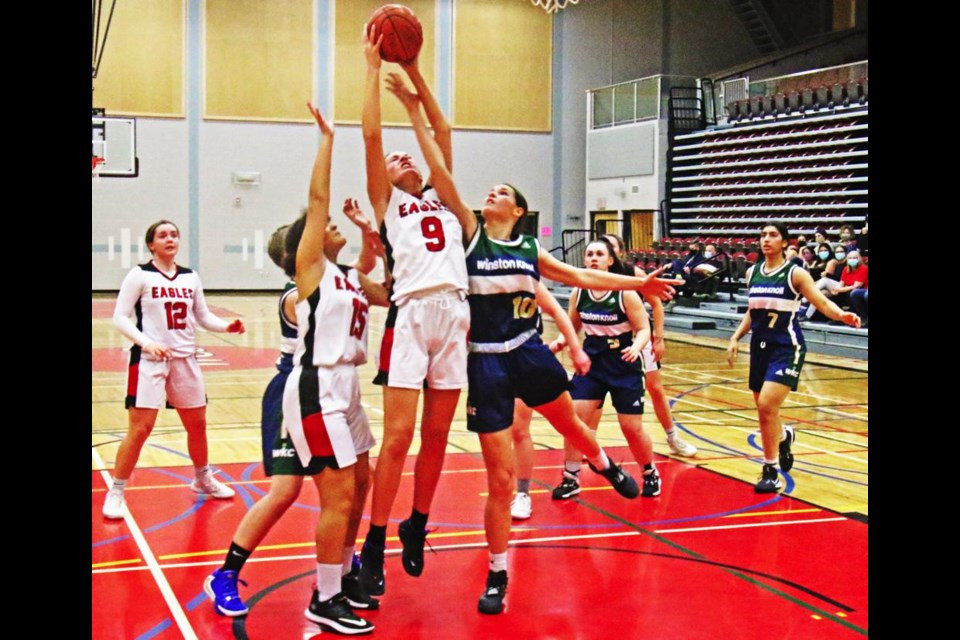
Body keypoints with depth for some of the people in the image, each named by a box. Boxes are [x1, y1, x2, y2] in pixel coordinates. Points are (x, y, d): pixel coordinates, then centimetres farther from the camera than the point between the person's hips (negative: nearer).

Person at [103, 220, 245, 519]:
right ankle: (116, 492, 4)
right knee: (140, 428, -9)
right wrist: (146, 342, -24)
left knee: (197, 424, 16)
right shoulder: (140, 275, -6)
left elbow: (203, 316, 14)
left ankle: (203, 480, 37)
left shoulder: (190, 278, 9)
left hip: (185, 359, 5)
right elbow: (120, 317, -9)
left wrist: (227, 326, -6)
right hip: (149, 360, -5)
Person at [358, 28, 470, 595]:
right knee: (399, 435, -8)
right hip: (412, 315, -5)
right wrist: (375, 66, 7)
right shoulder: (387, 203, 13)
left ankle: (417, 528, 23)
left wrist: (413, 70, 22)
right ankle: (375, 546, 1)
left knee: (437, 435, 7)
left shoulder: (439, 198, 25)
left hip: (455, 316, 5)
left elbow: (443, 131, 22)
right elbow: (371, 134, 3)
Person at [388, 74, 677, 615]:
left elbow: (581, 277, 18)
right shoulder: (470, 233, -2)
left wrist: (637, 283, 18)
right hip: (487, 363, -3)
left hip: (531, 352, 3)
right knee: (501, 480, -2)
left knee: (570, 423, 27)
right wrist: (415, 113, -15)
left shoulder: (530, 250, 7)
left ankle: (606, 466, 64)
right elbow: (441, 175, -10)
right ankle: (498, 576, 16)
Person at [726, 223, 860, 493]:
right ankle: (784, 436, 47)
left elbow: (822, 303, -14)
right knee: (763, 410, 12)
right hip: (760, 347, 6)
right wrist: (736, 338, 12)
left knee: (766, 405, -19)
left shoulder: (795, 273, -7)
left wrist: (842, 315, -33)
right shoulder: (752, 273, 8)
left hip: (786, 348, -5)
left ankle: (771, 472, -7)